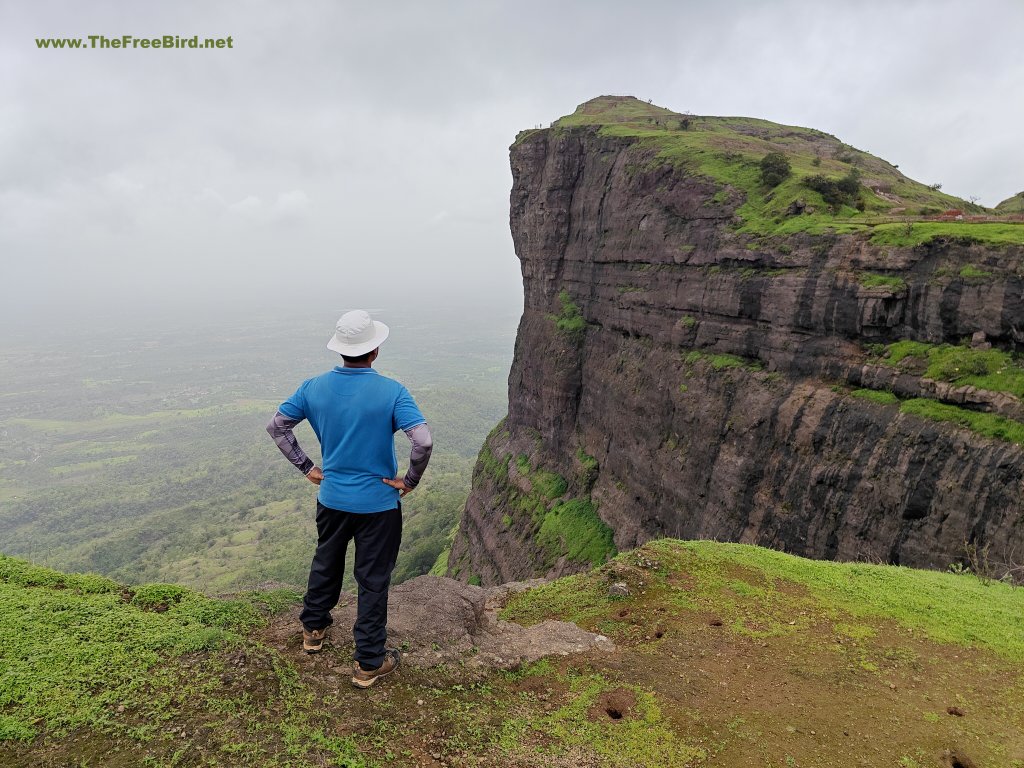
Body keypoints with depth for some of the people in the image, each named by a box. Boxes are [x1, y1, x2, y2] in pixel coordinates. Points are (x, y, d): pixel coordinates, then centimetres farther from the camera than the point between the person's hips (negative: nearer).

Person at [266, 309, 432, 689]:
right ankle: (368, 663, 22)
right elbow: (423, 441, -28)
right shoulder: (391, 392, -20)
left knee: (326, 563, 27)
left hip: (331, 499, 4)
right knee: (373, 580, 10)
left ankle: (313, 629, 48)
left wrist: (305, 467, 8)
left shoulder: (315, 387, -6)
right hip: (378, 504, -4)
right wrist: (409, 480, -12)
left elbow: (276, 425, 3)